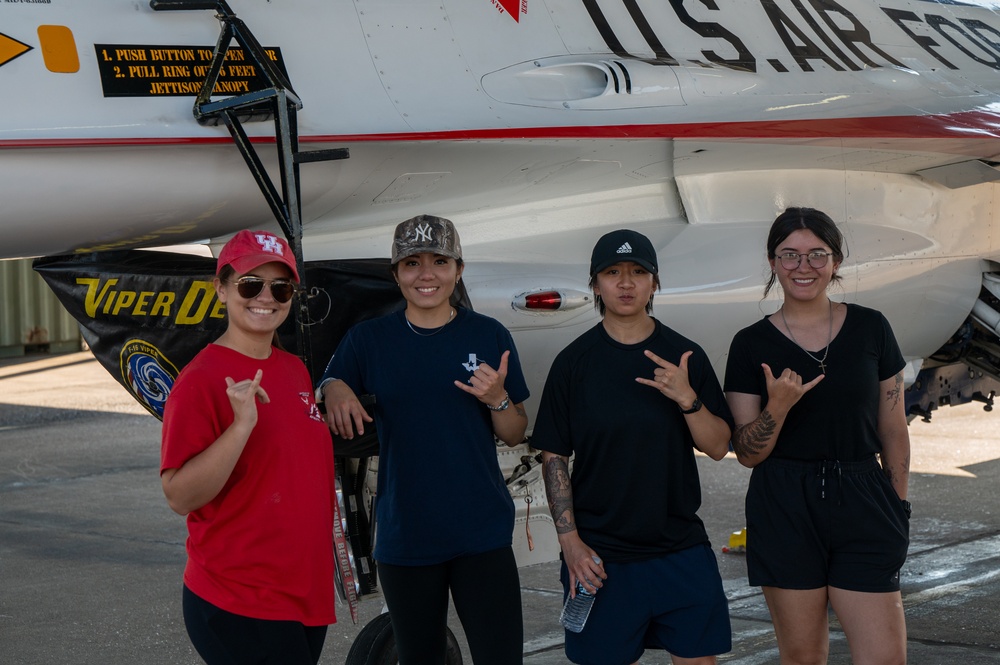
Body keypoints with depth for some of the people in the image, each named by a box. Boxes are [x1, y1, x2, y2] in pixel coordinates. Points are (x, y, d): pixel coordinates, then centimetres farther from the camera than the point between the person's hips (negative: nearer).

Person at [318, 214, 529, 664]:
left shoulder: (489, 336, 2)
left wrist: (498, 399, -14)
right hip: (404, 538, 1)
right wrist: (333, 391, -20)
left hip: (483, 534, -1)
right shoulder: (368, 340, 1)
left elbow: (515, 435, 7)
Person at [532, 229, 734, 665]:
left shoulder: (684, 356, 4)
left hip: (681, 549, 1)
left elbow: (718, 447, 2)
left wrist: (687, 398, -16)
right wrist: (570, 541, -8)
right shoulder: (574, 362, 0)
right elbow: (554, 457, 0)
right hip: (599, 556, -1)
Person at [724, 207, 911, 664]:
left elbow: (893, 431, 9)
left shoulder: (870, 329, 3)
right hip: (784, 512, 0)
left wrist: (898, 508, 7)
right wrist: (777, 408, -18)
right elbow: (747, 453, -1)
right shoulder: (752, 344, 0)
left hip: (862, 506, 1)